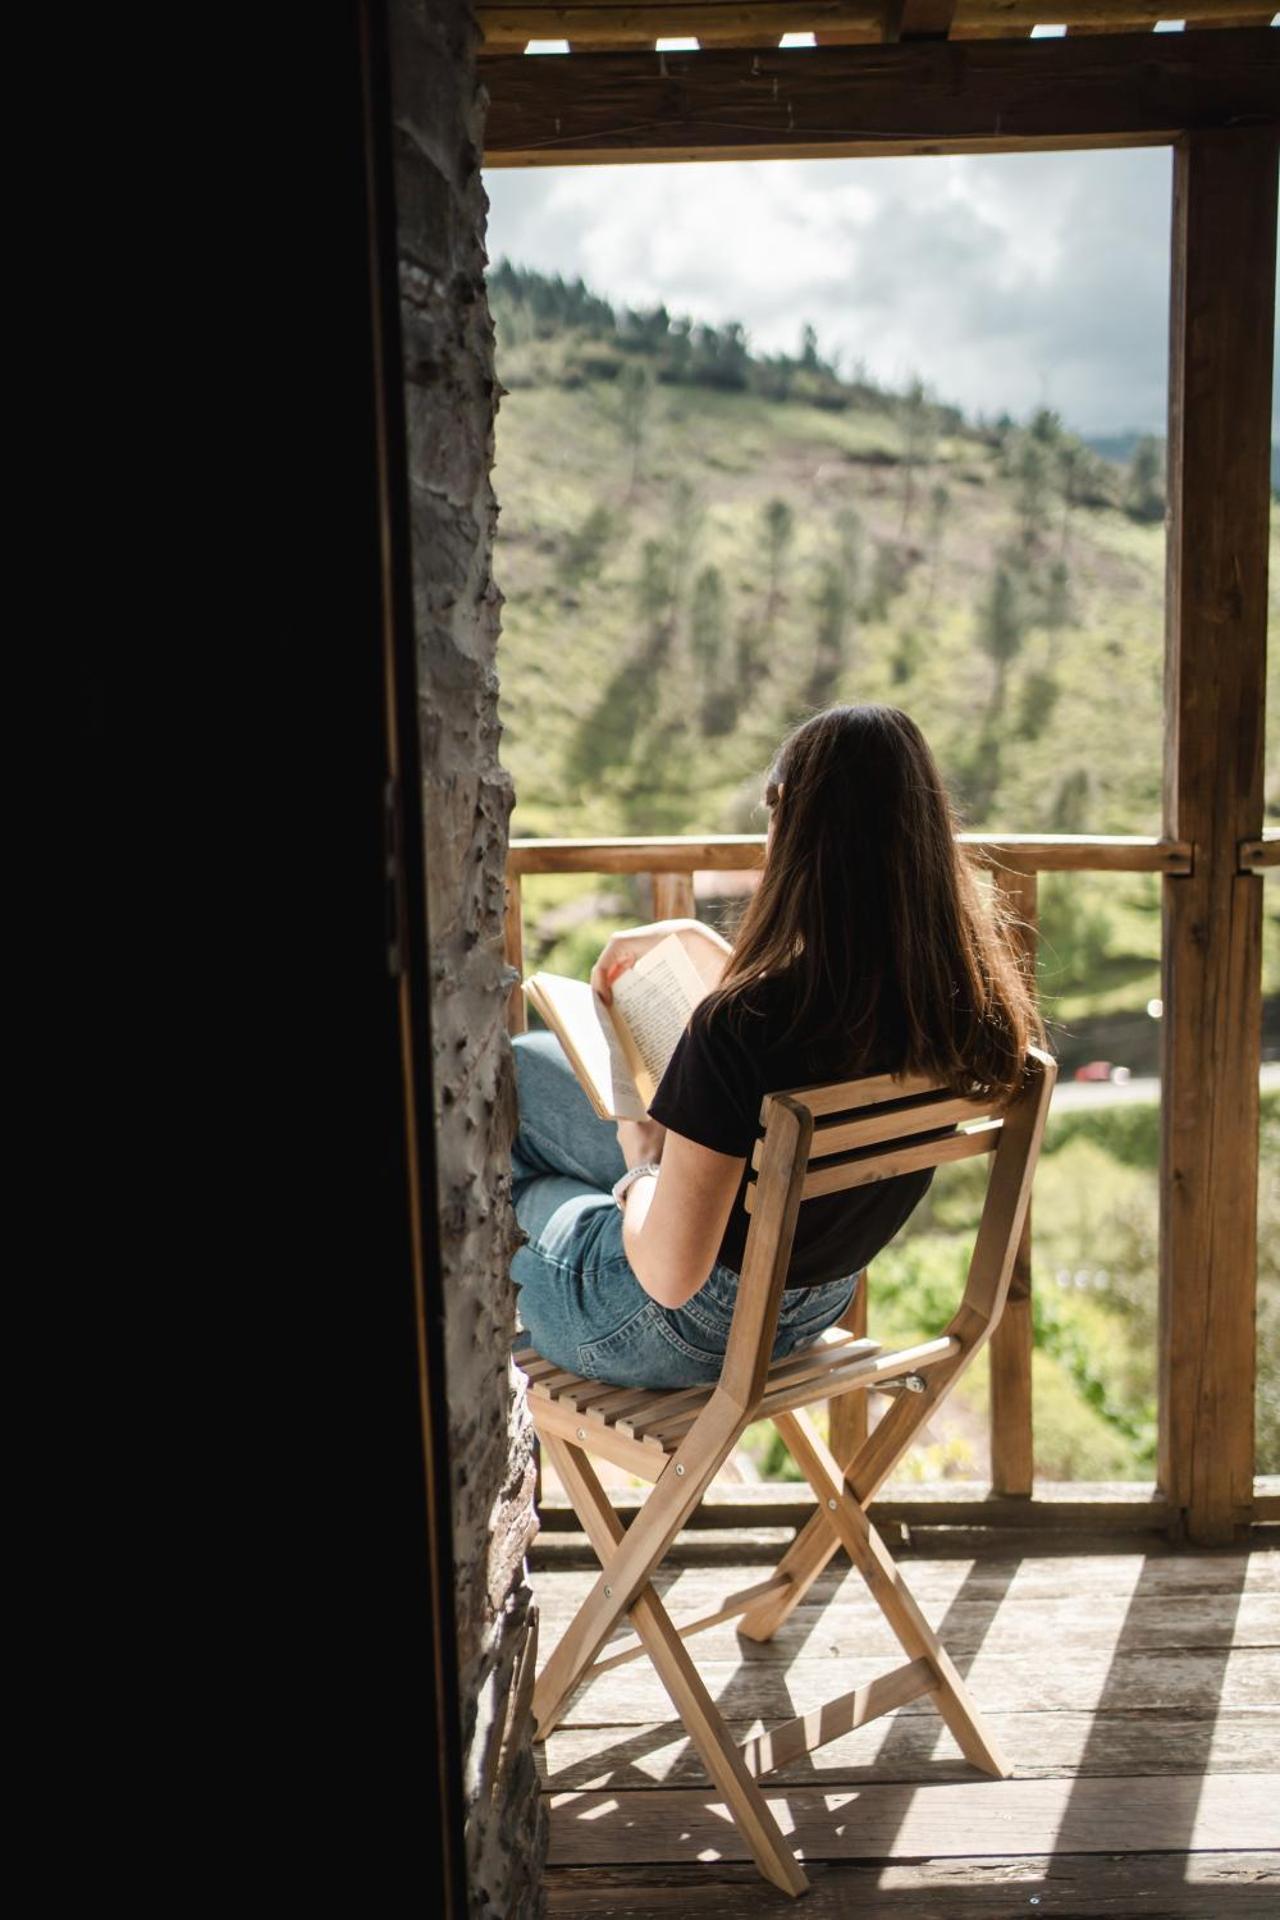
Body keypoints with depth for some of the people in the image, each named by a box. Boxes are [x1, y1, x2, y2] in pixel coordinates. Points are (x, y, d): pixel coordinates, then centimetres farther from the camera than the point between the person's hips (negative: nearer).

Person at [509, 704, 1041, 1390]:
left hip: (689, 1327, -7)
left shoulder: (739, 1026, -37)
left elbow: (670, 1274, -30)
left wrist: (639, 1165, -11)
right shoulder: (969, 984, -14)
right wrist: (693, 937, 12)